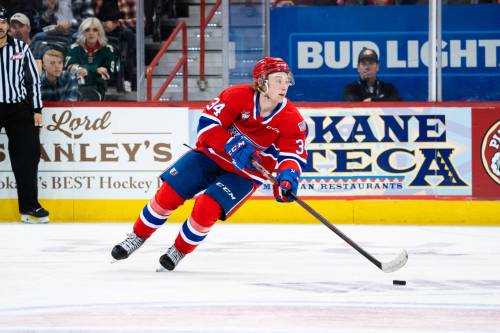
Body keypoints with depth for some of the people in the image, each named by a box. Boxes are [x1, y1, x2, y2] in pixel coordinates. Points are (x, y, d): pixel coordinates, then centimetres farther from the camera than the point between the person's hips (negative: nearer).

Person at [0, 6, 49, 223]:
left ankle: (29, 207, 6)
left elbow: (33, 79, 8)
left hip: (19, 108, 2)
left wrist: (36, 110, 2)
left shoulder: (21, 48, 6)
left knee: (28, 155, -1)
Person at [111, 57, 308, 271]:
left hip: (246, 174, -1)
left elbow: (294, 154, -18)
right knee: (169, 192, -8)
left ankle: (179, 251, 6)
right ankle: (137, 237, 15)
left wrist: (287, 175, -40)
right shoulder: (238, 96, -20)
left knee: (207, 207, -21)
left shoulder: (291, 119, -16)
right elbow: (207, 123, -19)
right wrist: (232, 146, -33)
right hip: (212, 154, 1)